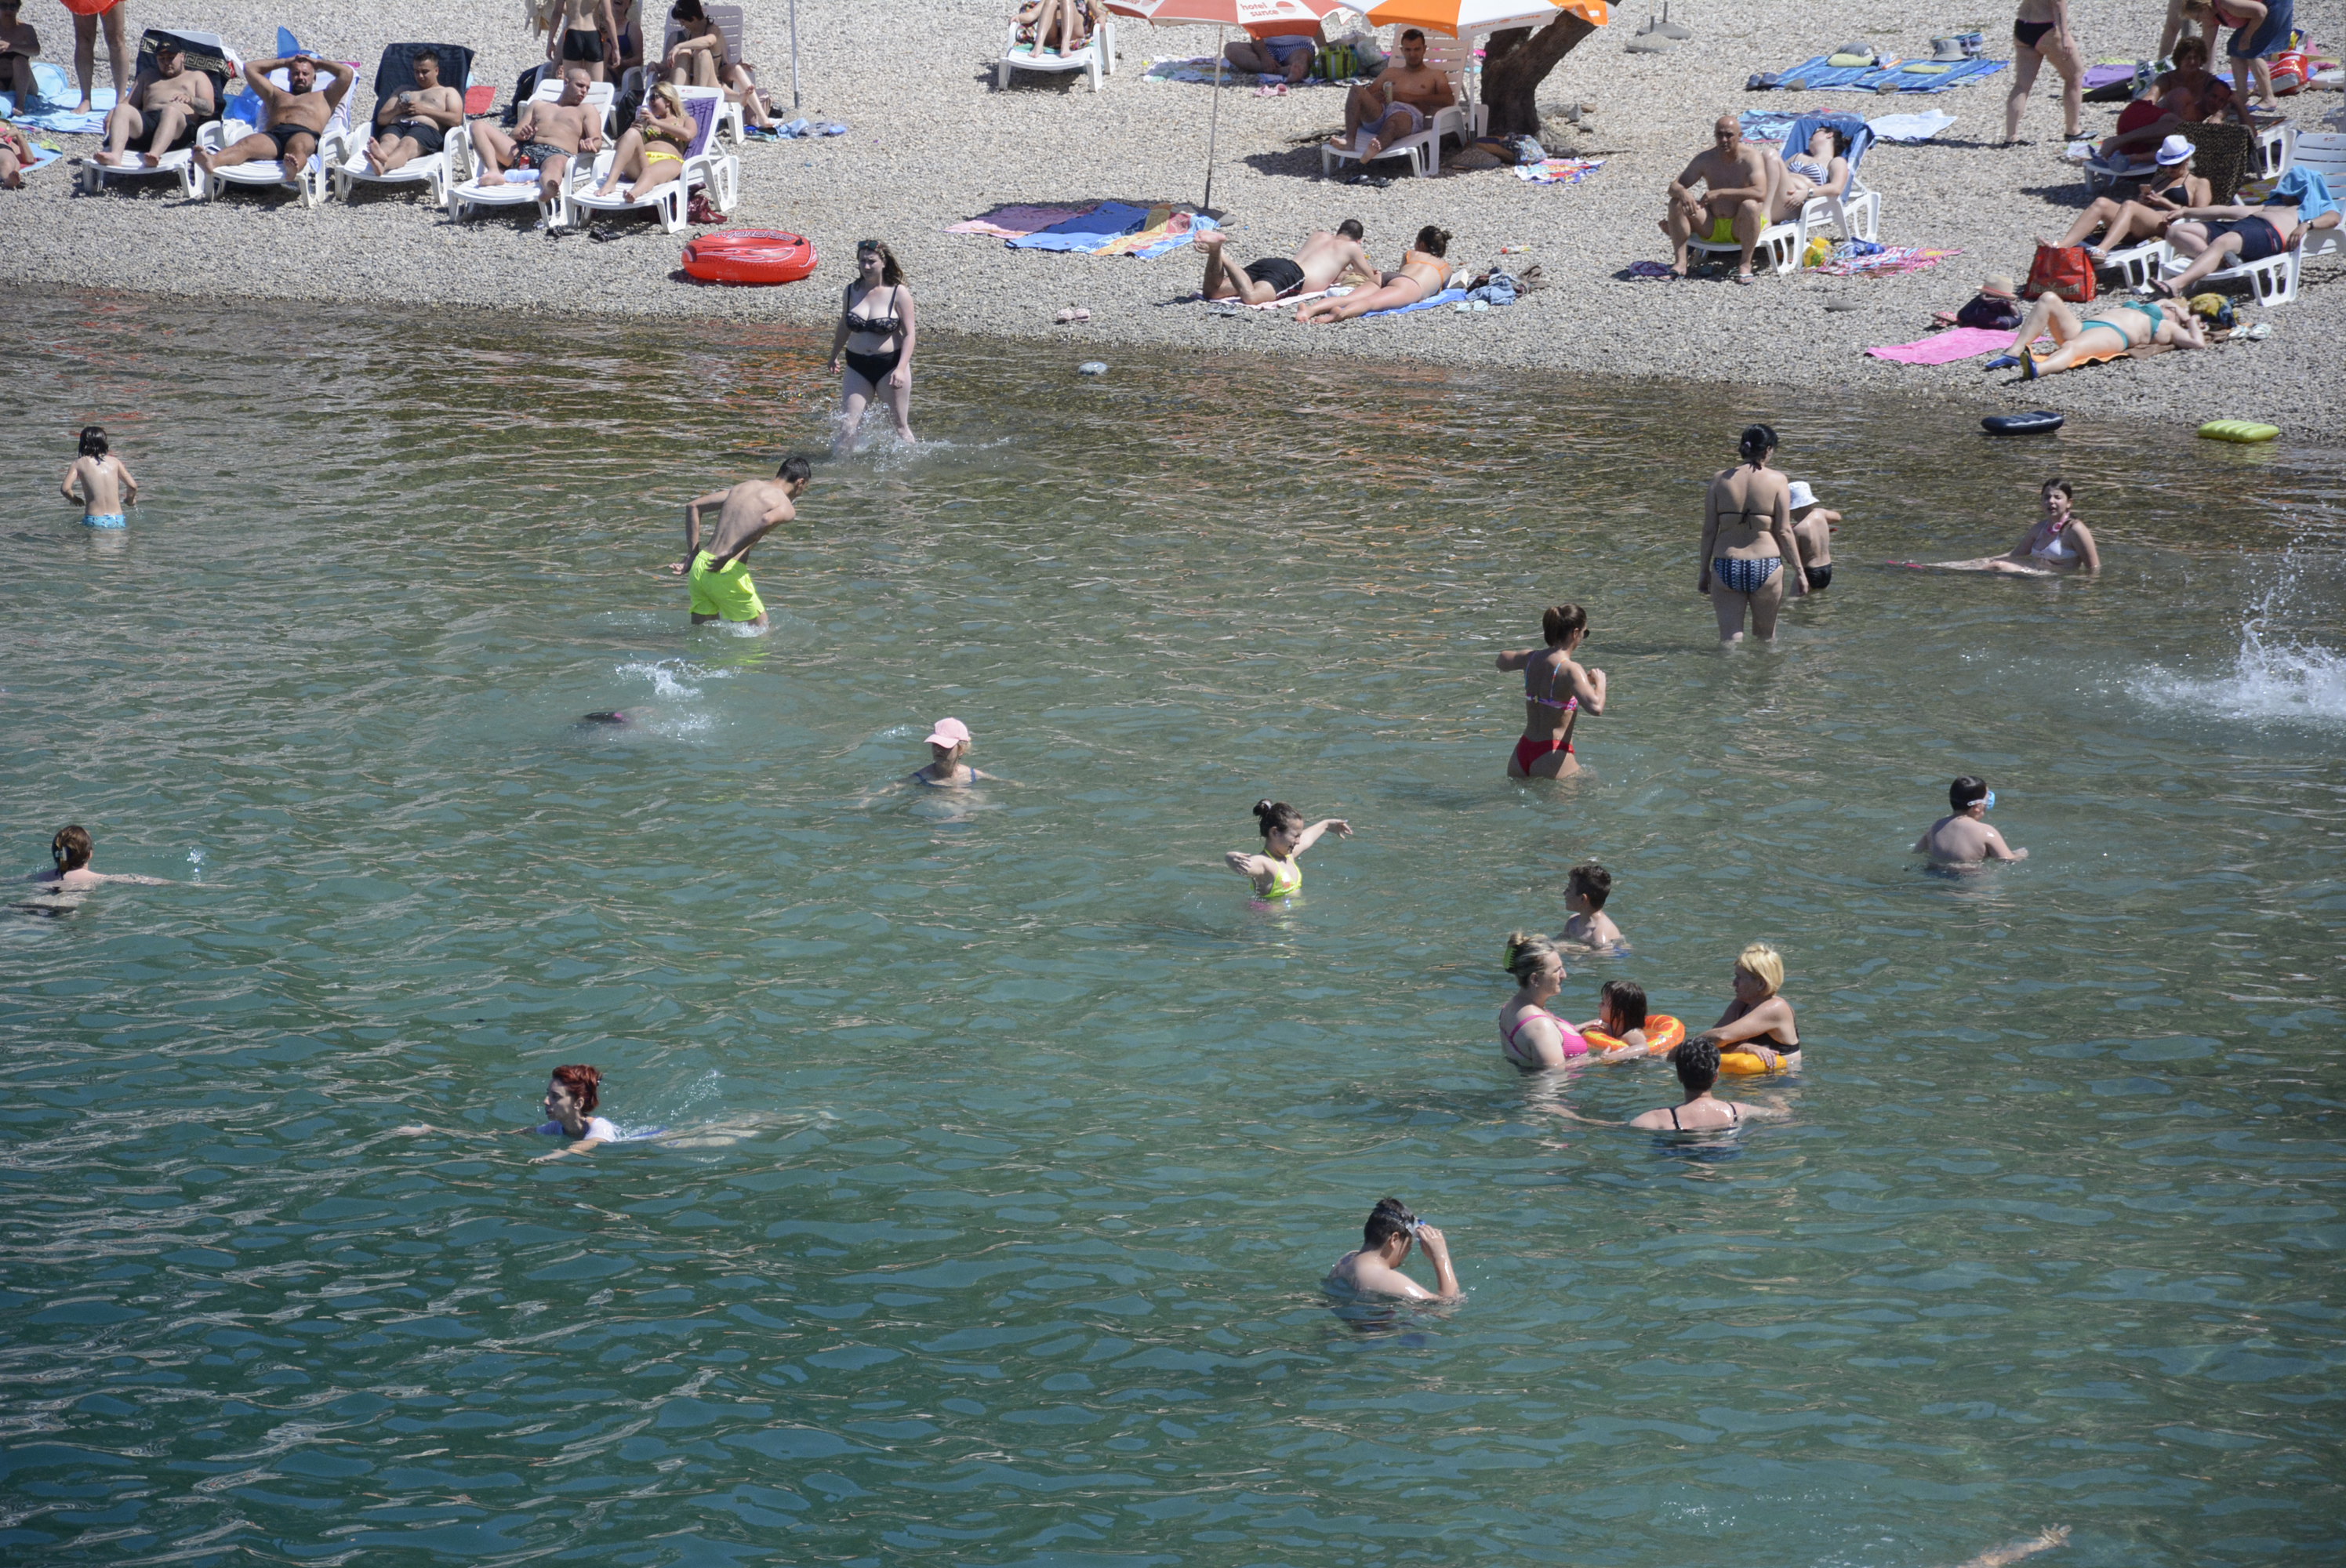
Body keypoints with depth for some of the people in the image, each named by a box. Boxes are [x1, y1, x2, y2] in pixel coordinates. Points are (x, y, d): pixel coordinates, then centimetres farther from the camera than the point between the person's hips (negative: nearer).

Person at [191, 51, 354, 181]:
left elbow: (346, 73, 27)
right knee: (246, 144, -33)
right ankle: (212, 161, -64)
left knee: (298, 145, -42)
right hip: (273, 135, 2)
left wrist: (318, 62, 40)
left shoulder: (323, 98, 36)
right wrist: (285, 62, 47)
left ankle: (293, 168, -79)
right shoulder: (276, 95, 44)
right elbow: (250, 69, 44)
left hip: (305, 134, -2)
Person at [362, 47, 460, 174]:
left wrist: (424, 110, 1)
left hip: (426, 128, -4)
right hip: (396, 126, 4)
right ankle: (378, 156, -75)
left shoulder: (448, 92, 28)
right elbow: (381, 119, 30)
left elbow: (456, 120, 7)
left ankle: (383, 164, -75)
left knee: (406, 144, -41)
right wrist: (396, 110, 6)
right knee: (388, 140, -37)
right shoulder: (403, 91, 40)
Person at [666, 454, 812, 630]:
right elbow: (766, 521, -26)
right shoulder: (786, 507, -1)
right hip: (728, 572, -6)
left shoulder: (743, 487, 20)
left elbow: (693, 506, 20)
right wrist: (729, 555, -24)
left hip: (699, 566, 6)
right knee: (759, 628, 12)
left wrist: (692, 555, 18)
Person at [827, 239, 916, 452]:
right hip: (857, 367, 3)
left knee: (900, 426, 7)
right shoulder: (852, 291, 4)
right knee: (847, 425, -6)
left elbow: (909, 334, -9)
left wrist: (901, 369, -20)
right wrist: (834, 356, 32)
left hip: (890, 364, -3)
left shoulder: (898, 293, -7)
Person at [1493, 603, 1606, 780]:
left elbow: (1502, 661, 30)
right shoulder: (1570, 670, -15)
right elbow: (1596, 708, -30)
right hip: (1554, 757, -7)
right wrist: (1600, 683, -7)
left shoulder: (1531, 658, 6)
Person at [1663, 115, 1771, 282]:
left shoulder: (1751, 157, -13)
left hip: (1740, 229, -4)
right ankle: (1680, 262, -18)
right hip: (1712, 228, 4)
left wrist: (1720, 193, -31)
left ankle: (1745, 263, -23)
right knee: (1677, 203, -14)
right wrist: (1682, 193, -28)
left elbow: (1760, 193, -29)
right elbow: (1674, 187, 0)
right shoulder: (1706, 160, 0)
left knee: (1750, 205, -36)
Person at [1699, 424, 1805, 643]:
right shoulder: (1776, 480, -5)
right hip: (1765, 567, -1)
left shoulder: (1720, 479, 1)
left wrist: (1705, 572, 12)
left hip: (1726, 568, 1)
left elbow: (1709, 530, 3)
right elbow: (1784, 532, -5)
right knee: (1766, 636, 18)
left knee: (1730, 639, 5)